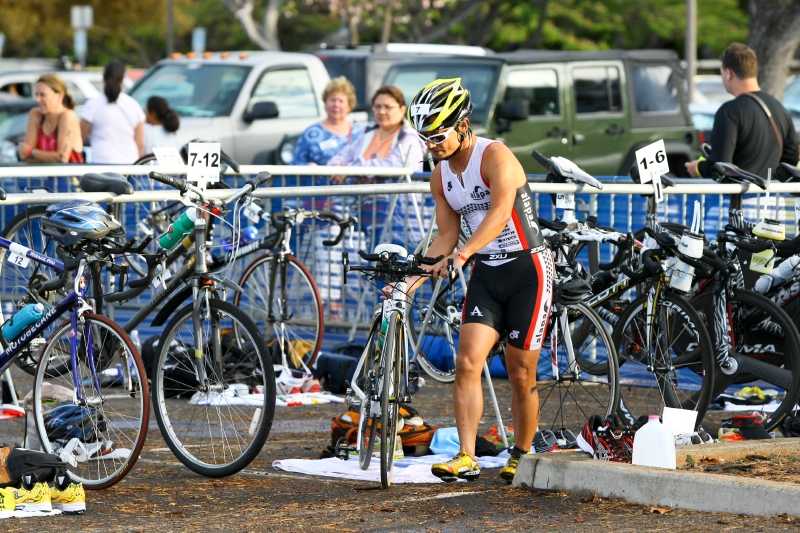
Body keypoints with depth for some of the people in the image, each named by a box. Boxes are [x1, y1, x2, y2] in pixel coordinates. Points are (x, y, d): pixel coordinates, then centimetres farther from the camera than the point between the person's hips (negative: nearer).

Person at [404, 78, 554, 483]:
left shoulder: (495, 156, -18)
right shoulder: (440, 176, 4)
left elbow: (500, 212, -34)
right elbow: (446, 237, 7)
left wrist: (463, 254, -47)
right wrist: (416, 276, -8)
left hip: (527, 269, -6)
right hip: (486, 273, 6)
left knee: (521, 375, 0)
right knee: (467, 362, -12)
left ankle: (522, 456, 18)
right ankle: (466, 458, -16)